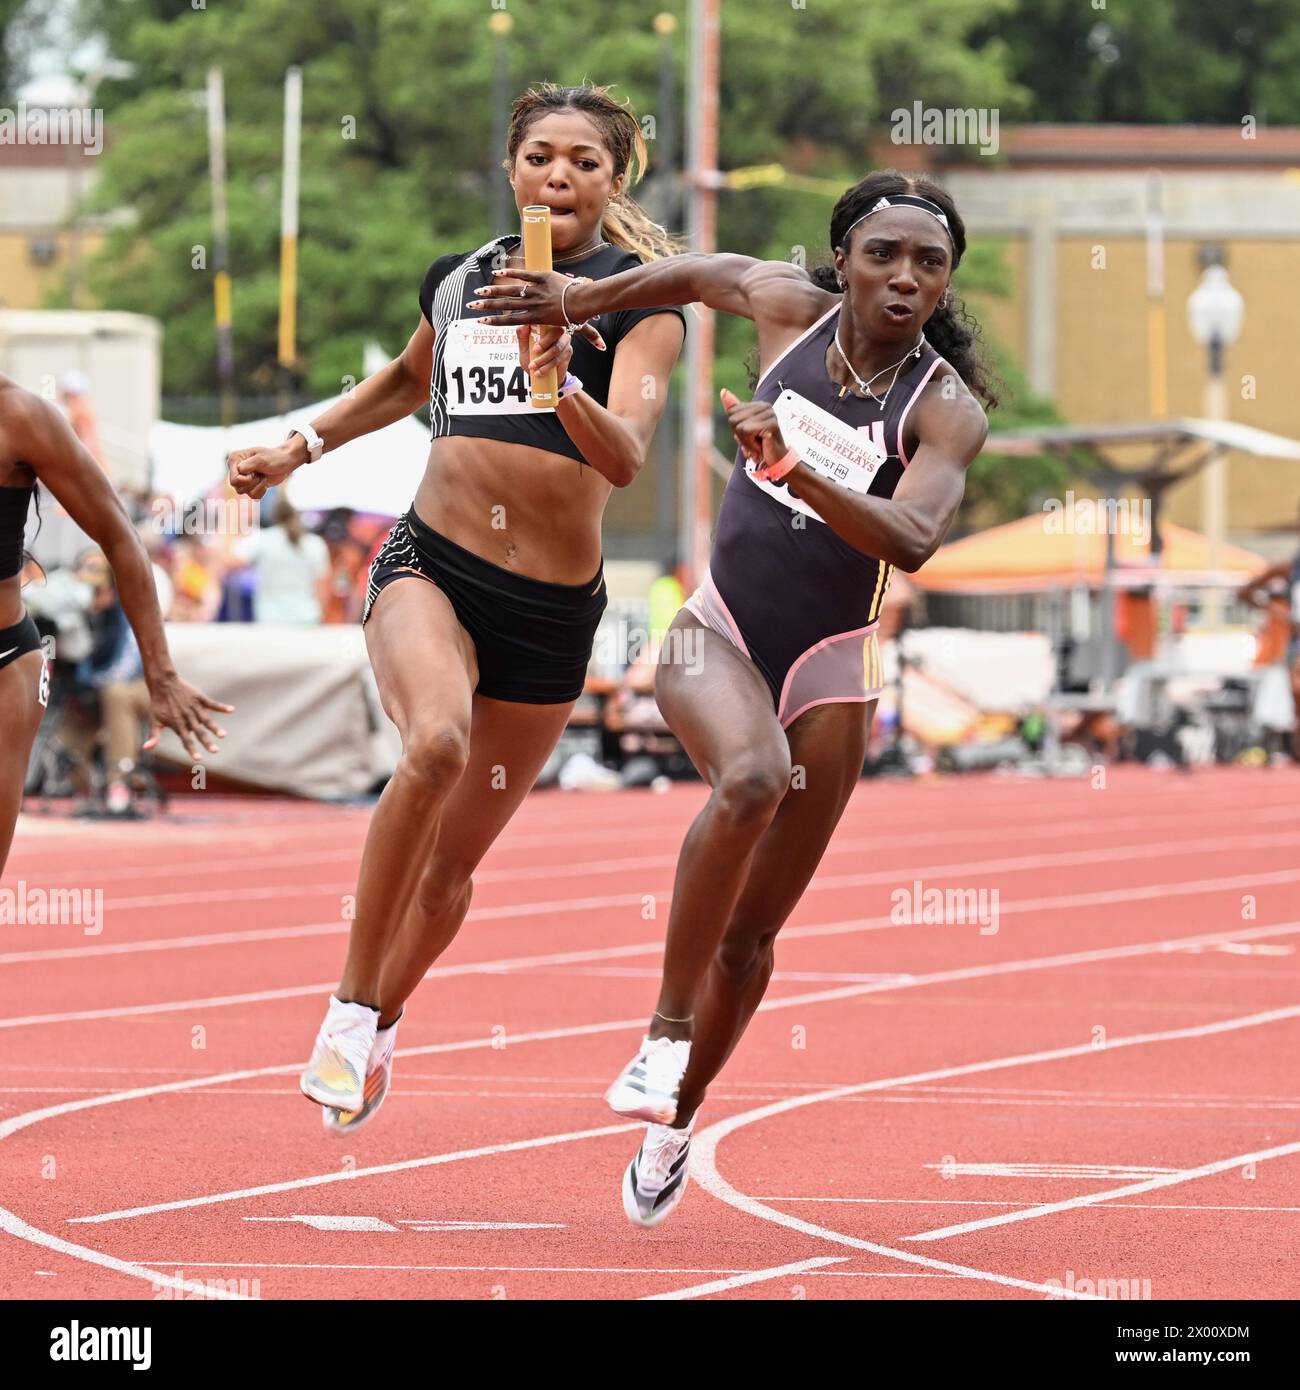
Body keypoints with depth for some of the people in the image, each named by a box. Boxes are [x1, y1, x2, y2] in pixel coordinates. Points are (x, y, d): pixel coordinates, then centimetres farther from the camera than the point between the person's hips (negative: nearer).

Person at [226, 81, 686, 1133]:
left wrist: (563, 386, -38)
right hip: (430, 569, 0)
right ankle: (349, 1008, -21)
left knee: (456, 859, 10)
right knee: (436, 746, -32)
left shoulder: (640, 302, -5)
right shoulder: (458, 280, 6)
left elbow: (626, 458, -20)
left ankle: (381, 1025, 39)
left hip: (553, 610, 0)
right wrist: (298, 449, 25)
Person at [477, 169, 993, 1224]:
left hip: (829, 665, 0)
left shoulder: (947, 408, -11)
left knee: (751, 935, 7)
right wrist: (578, 301, 20)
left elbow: (912, 541, -28)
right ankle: (666, 1032, -28)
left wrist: (793, 467, -39)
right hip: (718, 632, 0)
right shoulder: (792, 309, -3)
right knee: (752, 777, -35)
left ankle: (677, 1120, 31)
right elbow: (702, 275, 18)